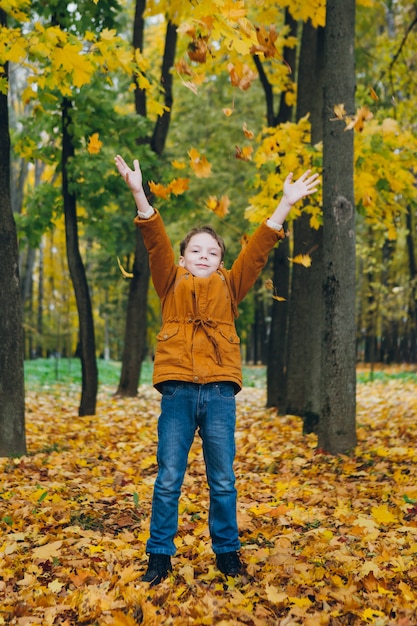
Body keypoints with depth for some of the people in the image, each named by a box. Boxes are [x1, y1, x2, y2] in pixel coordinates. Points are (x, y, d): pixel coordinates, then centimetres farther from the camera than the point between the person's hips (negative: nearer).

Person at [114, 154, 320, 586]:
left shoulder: (230, 286, 14)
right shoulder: (170, 283, 12)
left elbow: (257, 250, 7)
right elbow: (156, 242, 0)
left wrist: (285, 205, 0)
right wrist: (139, 195, -13)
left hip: (220, 393, 1)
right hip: (177, 391, -1)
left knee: (222, 480, 9)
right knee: (168, 480, 5)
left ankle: (227, 553, 23)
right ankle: (160, 556, 18)